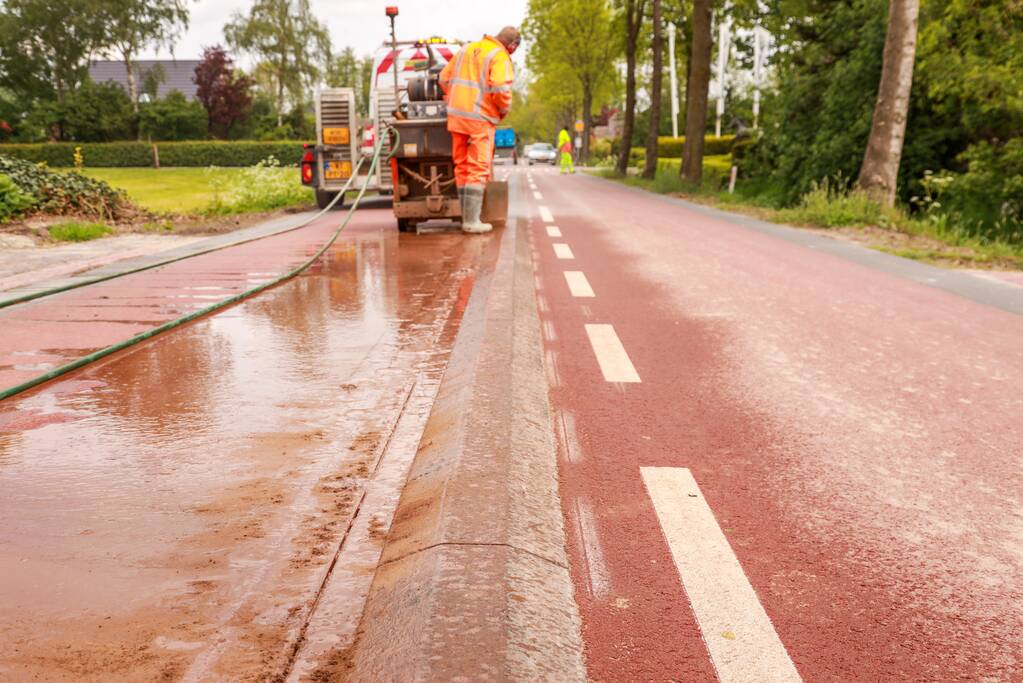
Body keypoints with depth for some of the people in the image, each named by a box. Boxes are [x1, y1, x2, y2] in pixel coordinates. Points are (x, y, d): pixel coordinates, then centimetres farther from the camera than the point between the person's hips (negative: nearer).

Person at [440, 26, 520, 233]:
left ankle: (467, 217, 16)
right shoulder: (500, 57, -6)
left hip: (457, 115, 7)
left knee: (462, 166, 11)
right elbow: (500, 89, -20)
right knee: (478, 170, -4)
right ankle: (472, 221, -6)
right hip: (480, 118, -7)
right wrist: (504, 110, -2)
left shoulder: (468, 49, 17)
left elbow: (445, 78, 19)